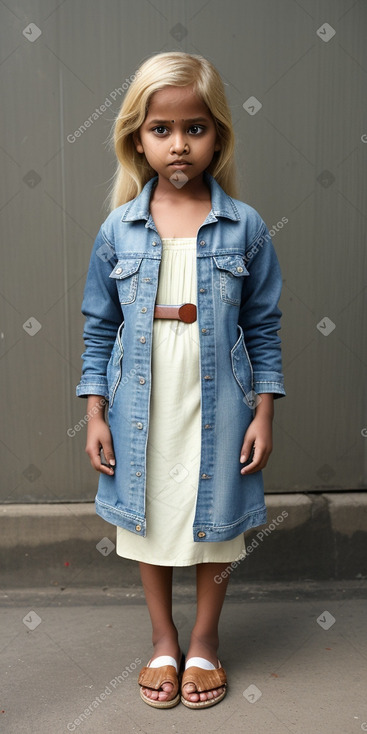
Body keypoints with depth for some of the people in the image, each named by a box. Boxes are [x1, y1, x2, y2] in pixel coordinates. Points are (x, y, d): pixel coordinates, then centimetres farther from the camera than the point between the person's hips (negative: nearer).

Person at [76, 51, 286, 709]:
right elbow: (99, 328, 2)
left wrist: (264, 416, -4)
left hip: (217, 411, -1)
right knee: (149, 524, 16)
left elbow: (263, 329, -1)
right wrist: (95, 416, 0)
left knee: (215, 525, 13)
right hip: (141, 412, 1)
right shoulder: (118, 230, -3)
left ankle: (204, 640, 38)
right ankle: (163, 640, 39)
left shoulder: (245, 227, -6)